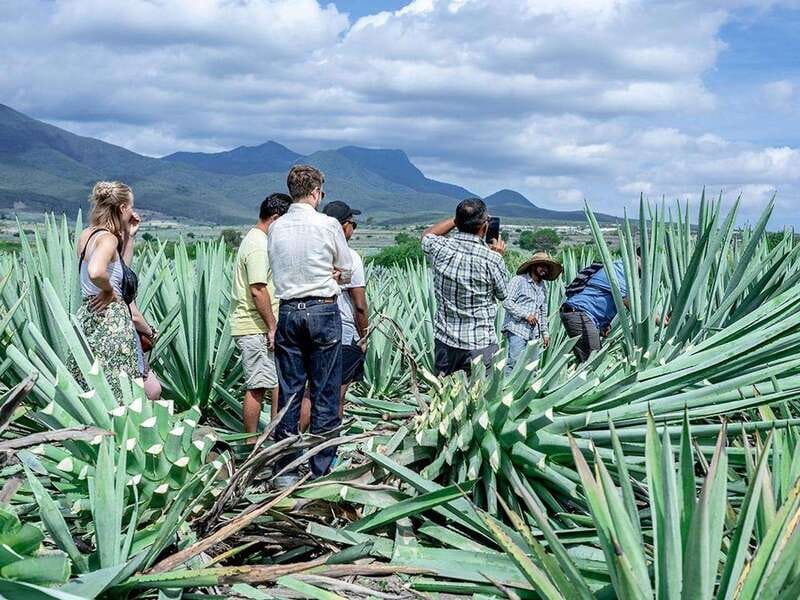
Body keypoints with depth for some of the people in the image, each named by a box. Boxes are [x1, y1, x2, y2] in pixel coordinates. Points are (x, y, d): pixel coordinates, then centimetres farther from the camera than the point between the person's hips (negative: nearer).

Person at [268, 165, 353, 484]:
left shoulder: (276, 228, 4)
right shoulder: (328, 225, -8)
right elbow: (346, 272, 2)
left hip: (288, 311, 4)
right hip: (322, 311, -4)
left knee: (289, 391, 9)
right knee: (325, 392, 3)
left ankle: (285, 470, 14)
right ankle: (322, 469, 8)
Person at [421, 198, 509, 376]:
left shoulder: (441, 249, -7)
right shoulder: (492, 259, -15)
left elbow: (427, 235, 19)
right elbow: (502, 294, 4)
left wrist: (456, 219, 17)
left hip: (444, 341, 4)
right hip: (480, 345, -4)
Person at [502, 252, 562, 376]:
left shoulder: (543, 287, 22)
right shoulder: (519, 280, -1)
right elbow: (507, 302, -10)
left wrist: (545, 333, 20)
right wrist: (526, 315, -13)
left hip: (534, 333, 7)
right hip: (517, 330, -7)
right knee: (515, 361, -16)